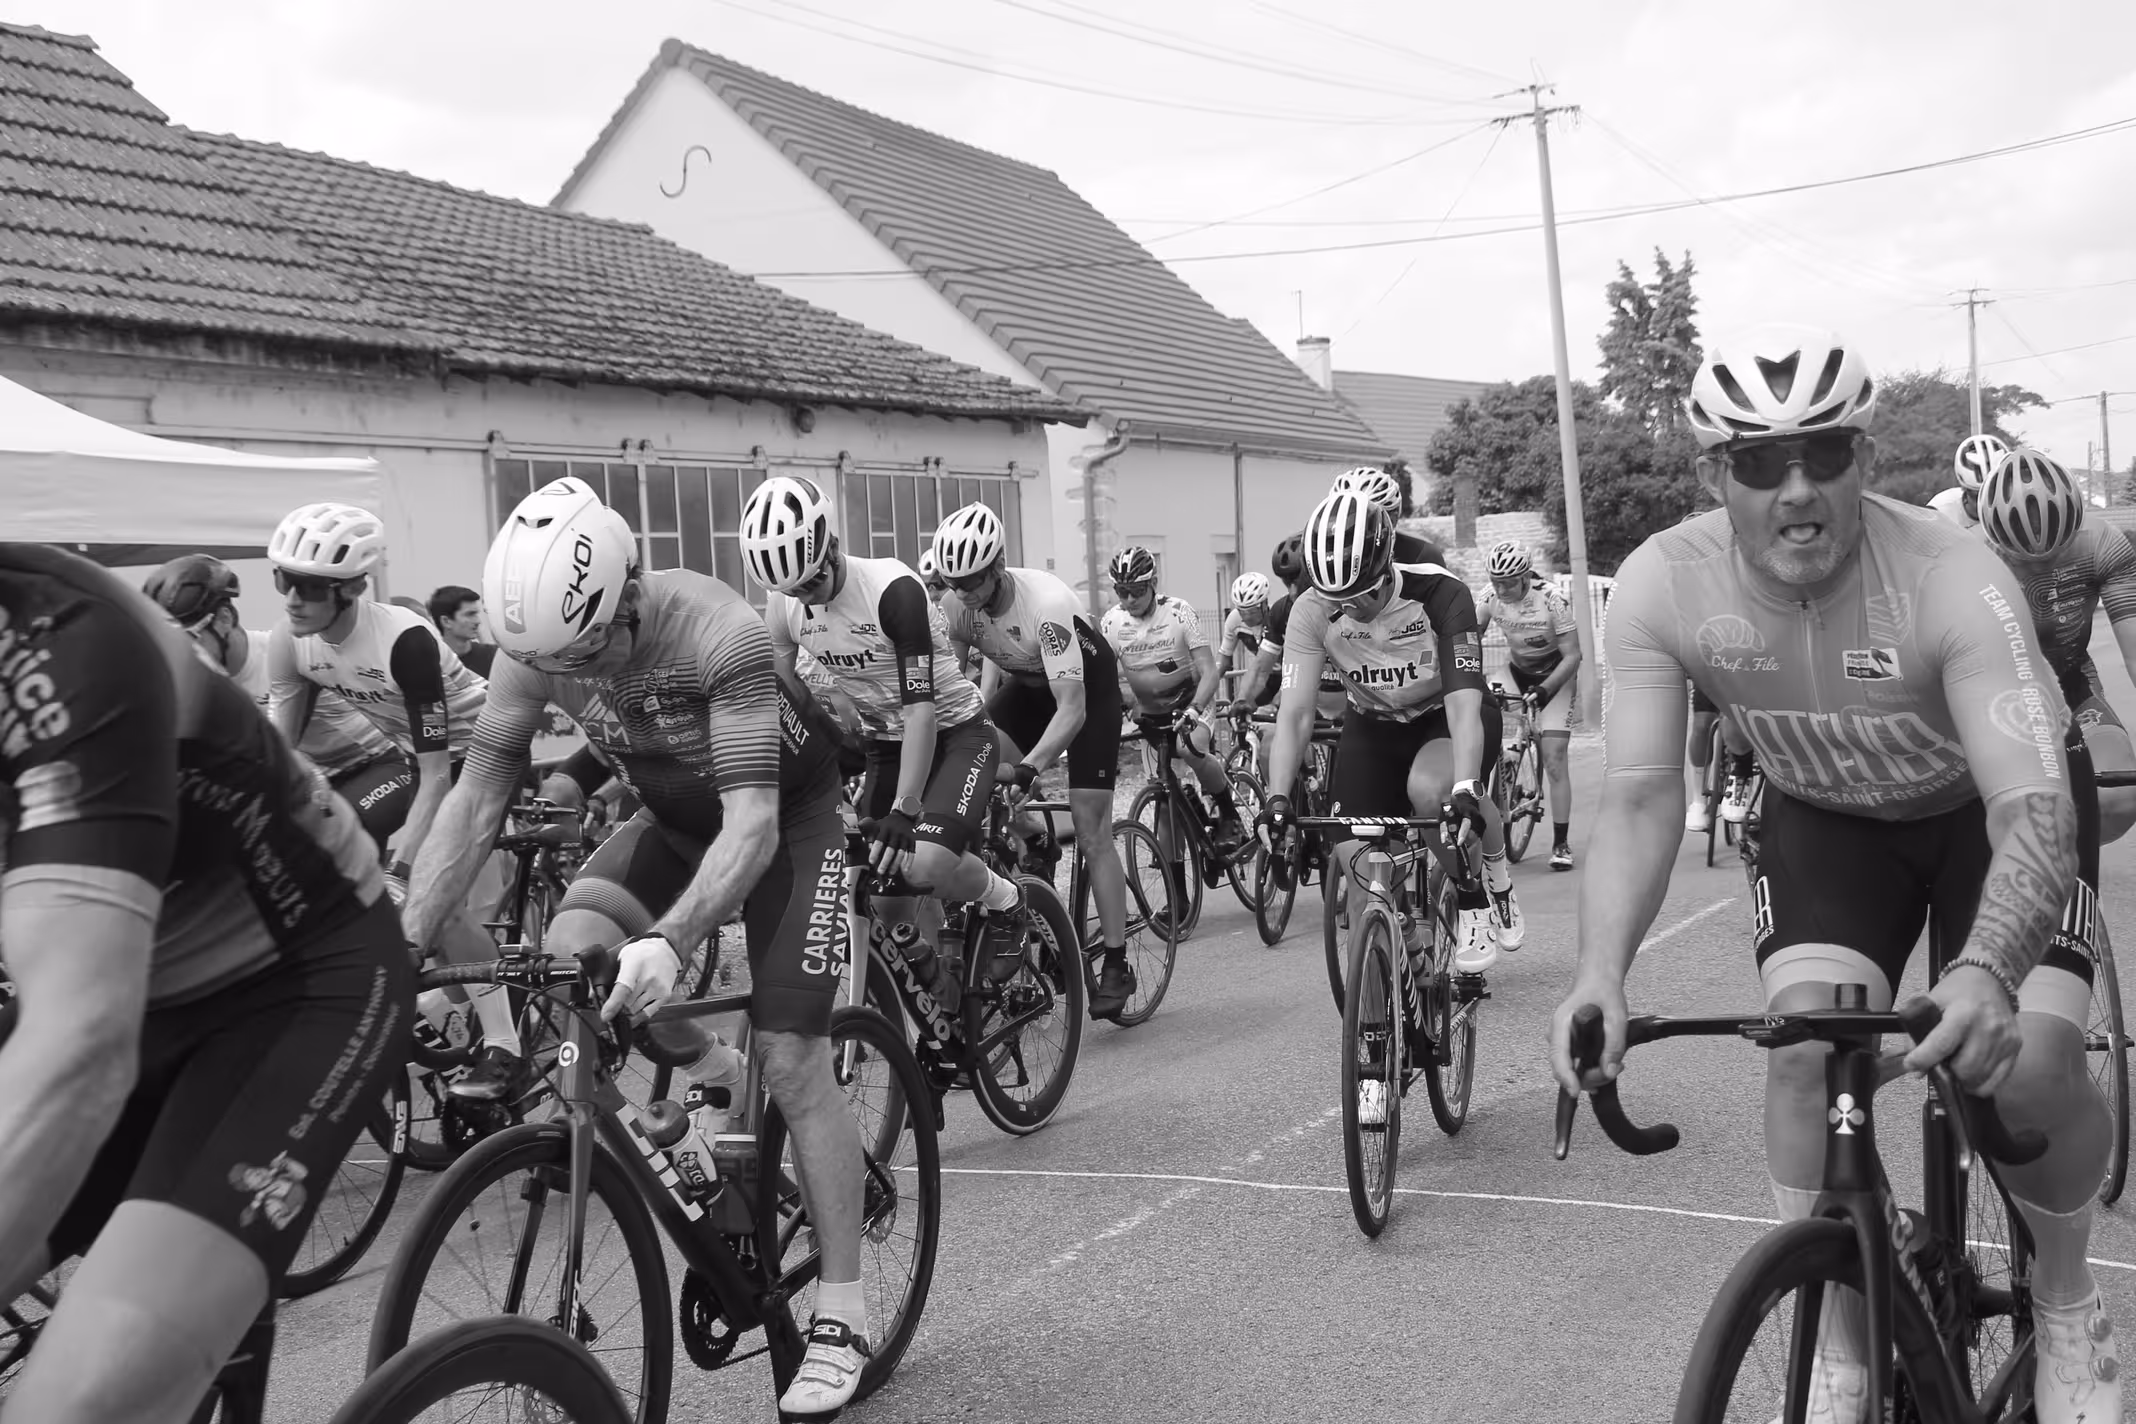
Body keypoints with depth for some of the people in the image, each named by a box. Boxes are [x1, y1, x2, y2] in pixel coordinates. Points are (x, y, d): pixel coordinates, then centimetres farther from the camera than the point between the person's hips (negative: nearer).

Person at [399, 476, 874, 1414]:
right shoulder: (540, 644, -21)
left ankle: (842, 1318, 1)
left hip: (787, 817, -5)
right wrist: (401, 945, -24)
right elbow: (475, 798, -16)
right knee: (568, 953, -21)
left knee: (791, 1062, -11)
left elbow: (753, 818, -40)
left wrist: (669, 941, -53)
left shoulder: (718, 634, -37)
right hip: (673, 817, 5)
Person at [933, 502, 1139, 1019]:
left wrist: (1028, 767, -52)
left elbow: (1072, 709, -41)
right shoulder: (957, 607, -20)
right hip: (1027, 684, 6)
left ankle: (1116, 964, -2)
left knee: (1090, 828, -10)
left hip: (1089, 688, -6)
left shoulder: (1045, 603, -38)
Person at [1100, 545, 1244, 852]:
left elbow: (1209, 672, -25)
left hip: (1190, 701, -4)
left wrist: (1194, 710, -42)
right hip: (1150, 712, 4)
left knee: (1190, 748, -34)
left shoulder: (1179, 612, -19)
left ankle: (1229, 813, -12)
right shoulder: (1111, 622, -10)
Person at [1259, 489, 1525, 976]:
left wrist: (1465, 789, -51)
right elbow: (1294, 712, -25)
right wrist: (1277, 798, -38)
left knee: (1427, 788, -36)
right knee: (1359, 862, -12)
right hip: (1374, 728, 3)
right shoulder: (1313, 612, -22)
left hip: (1448, 719, -3)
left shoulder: (1439, 594, -30)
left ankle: (1493, 879, -7)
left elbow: (1463, 701, -37)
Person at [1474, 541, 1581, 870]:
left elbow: (1572, 656, -23)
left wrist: (1544, 689, -35)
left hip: (1556, 674, -4)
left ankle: (1560, 843, -6)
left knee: (1554, 758, -12)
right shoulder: (1490, 598, -16)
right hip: (1517, 670, 4)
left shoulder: (1551, 601, -27)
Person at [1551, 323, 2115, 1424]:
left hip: (1988, 811, -2)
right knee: (1808, 1053, -20)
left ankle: (2066, 1304, 14)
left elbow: (2033, 808, -42)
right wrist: (1600, 972, -44)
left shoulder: (1951, 581, -35)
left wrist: (1984, 972, -62)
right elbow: (1639, 799, -26)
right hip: (1825, 820, 2)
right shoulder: (1663, 588, -26)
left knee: (2031, 1073, -20)